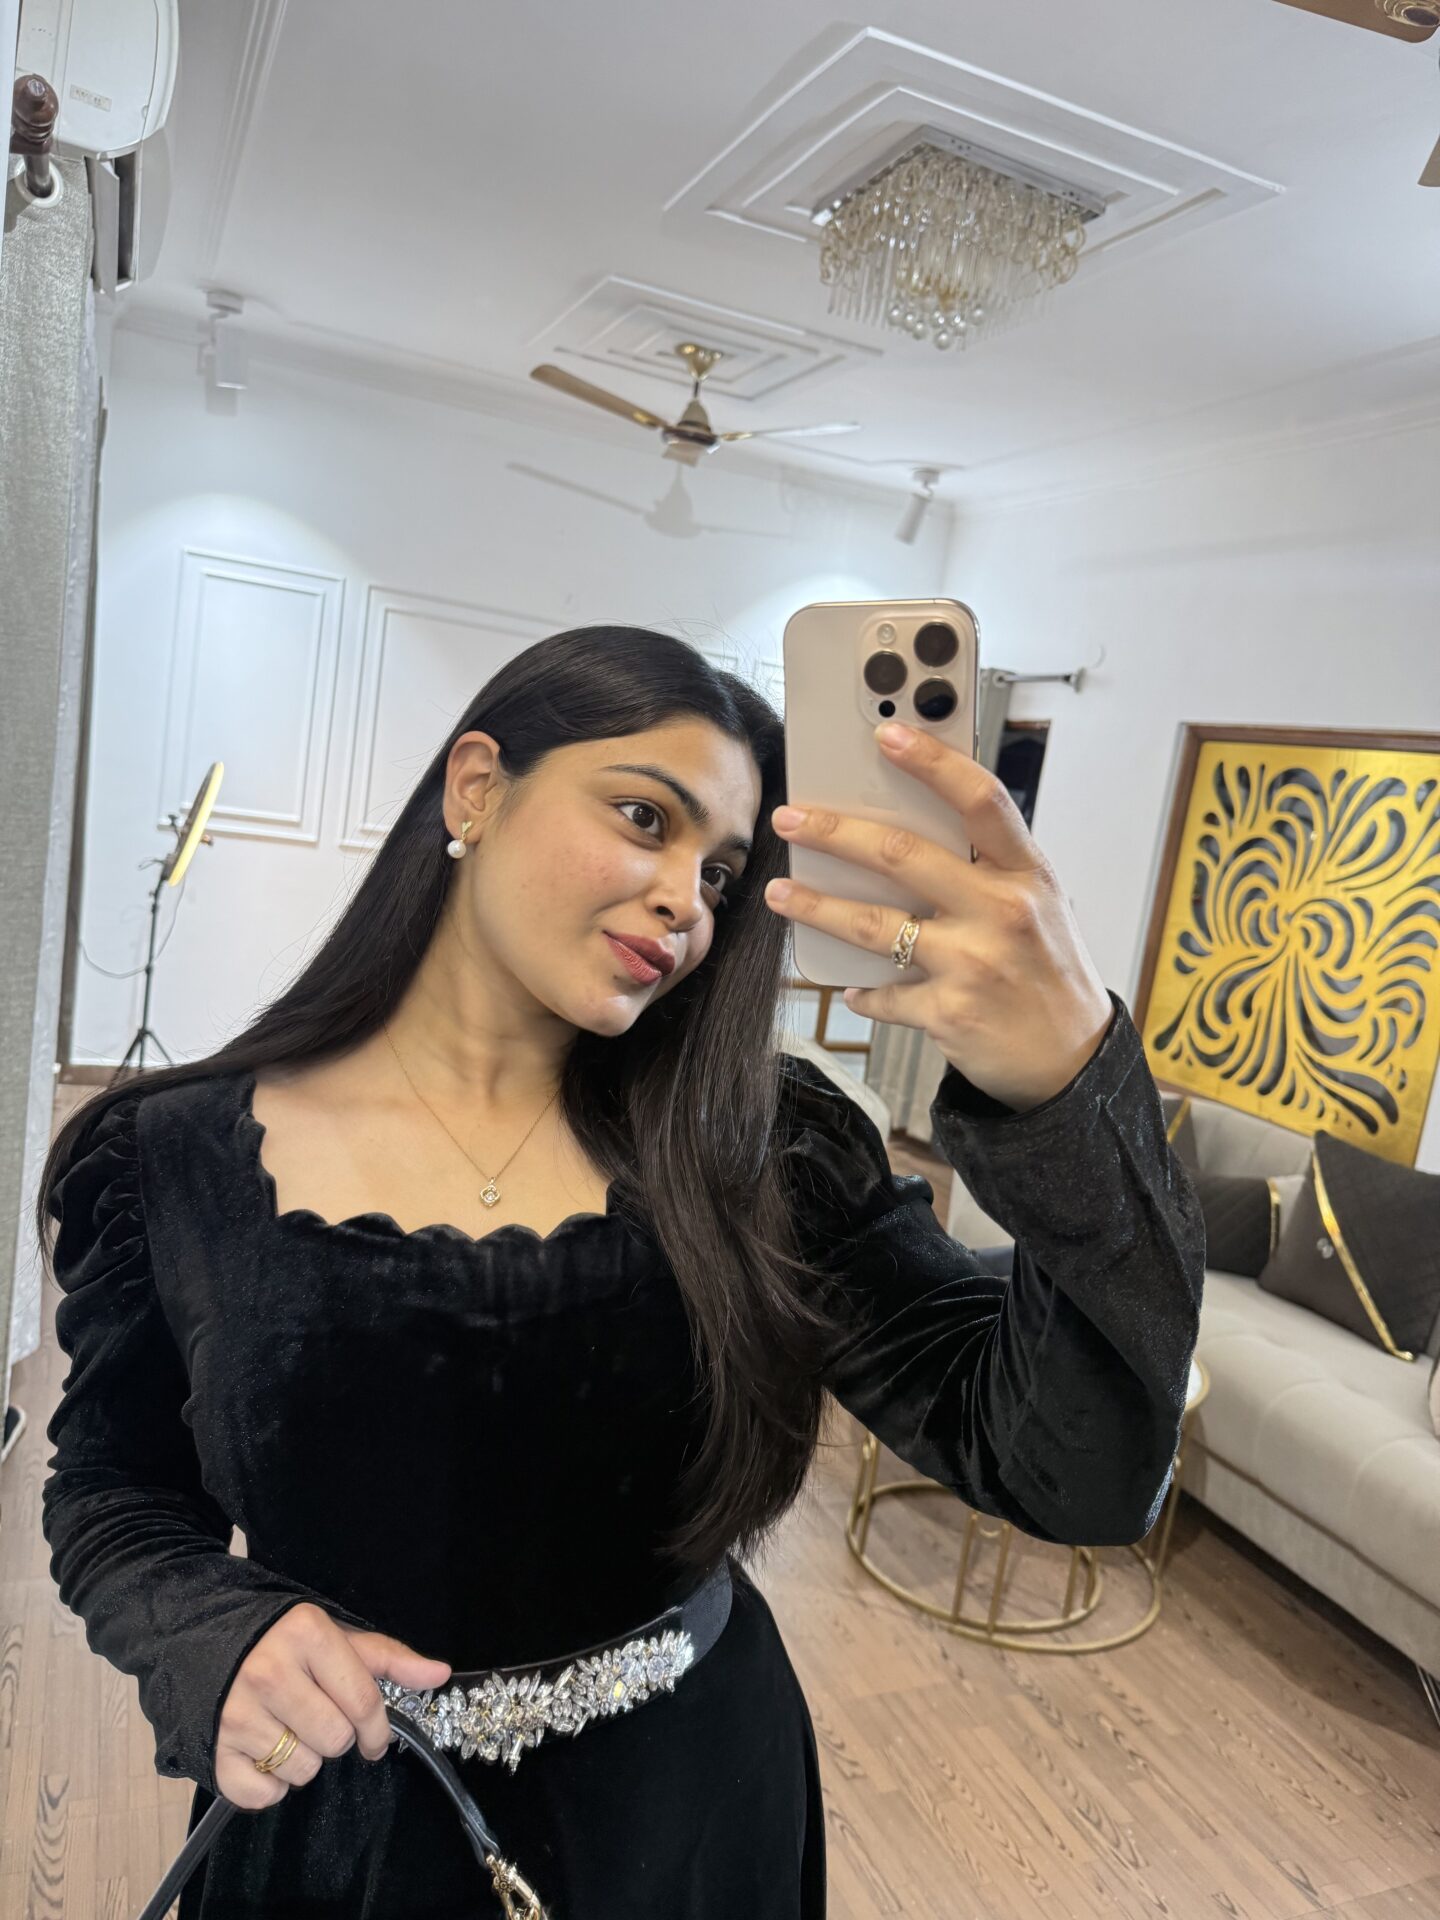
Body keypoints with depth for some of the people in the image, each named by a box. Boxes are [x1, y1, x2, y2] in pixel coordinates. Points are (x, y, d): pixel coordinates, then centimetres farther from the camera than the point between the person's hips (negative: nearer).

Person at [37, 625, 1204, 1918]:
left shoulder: (765, 1154, -16)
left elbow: (1082, 1480, -23)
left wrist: (1072, 1081, -39)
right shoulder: (177, 1162, -13)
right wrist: (215, 1643, -20)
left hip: (685, 1812, 1)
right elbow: (118, 1498, 2)